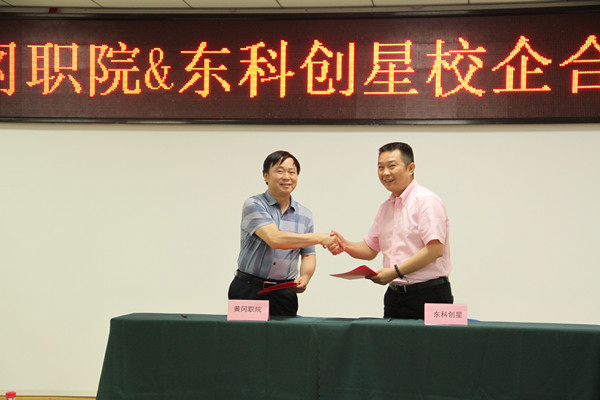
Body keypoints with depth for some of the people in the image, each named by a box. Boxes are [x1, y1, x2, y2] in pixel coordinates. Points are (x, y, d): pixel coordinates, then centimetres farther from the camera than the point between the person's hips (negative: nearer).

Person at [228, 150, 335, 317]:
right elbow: (275, 239, -19)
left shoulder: (304, 215, 12)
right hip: (249, 290, -3)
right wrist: (319, 238, -17)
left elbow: (308, 255, 17)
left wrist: (304, 278, -6)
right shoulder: (253, 205, -5)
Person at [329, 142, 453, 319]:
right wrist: (345, 245, 1)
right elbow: (370, 248, 22)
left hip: (428, 294, -7)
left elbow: (436, 249, -18)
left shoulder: (427, 200, -9)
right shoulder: (385, 208, 17)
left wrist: (396, 272, -21)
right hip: (394, 295, 7)